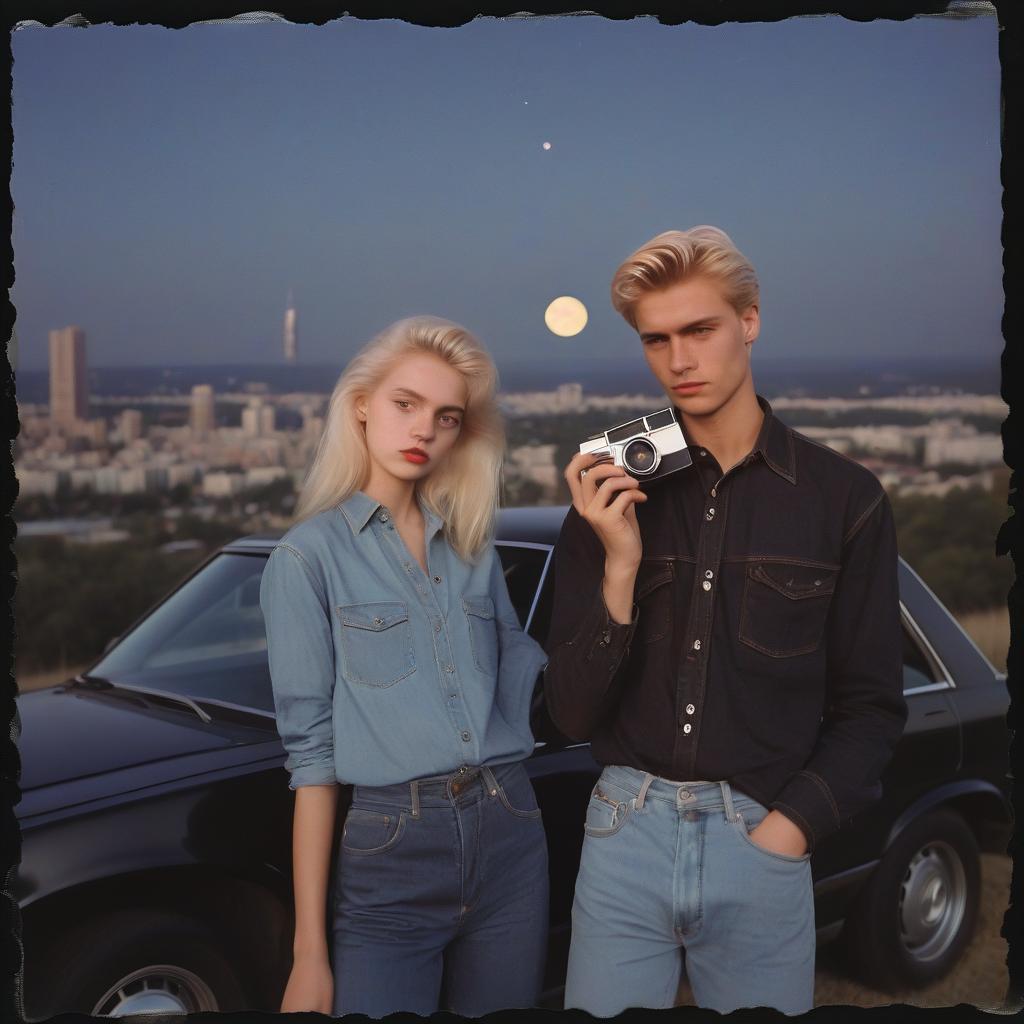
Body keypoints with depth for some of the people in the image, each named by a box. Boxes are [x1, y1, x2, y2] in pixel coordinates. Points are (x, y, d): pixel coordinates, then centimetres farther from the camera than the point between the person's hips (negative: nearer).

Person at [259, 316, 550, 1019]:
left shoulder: (473, 546, 10)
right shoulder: (309, 556, -3)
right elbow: (312, 751, -6)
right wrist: (310, 952, -8)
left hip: (509, 839, 5)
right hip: (388, 855, -4)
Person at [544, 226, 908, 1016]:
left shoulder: (843, 496, -2)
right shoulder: (613, 489, -1)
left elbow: (870, 706, 2)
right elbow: (572, 712, -3)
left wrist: (786, 831, -9)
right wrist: (620, 568, -16)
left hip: (763, 842, 0)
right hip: (628, 831, 1)